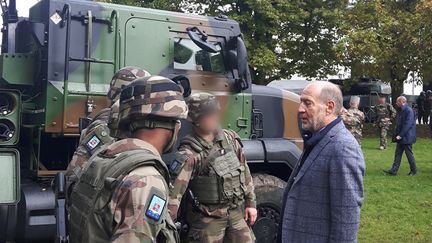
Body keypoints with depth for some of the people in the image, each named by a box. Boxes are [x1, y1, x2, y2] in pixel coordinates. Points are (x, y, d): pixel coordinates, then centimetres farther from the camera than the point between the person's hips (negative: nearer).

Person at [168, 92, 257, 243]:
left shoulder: (230, 139, 1)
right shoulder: (189, 154, -19)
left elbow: (245, 172, 10)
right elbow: (174, 191, -28)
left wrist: (251, 203, 11)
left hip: (236, 212, 6)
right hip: (209, 218, -5)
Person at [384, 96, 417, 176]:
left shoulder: (409, 110, -17)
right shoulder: (402, 110, 12)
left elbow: (408, 124, -22)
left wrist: (401, 135, -22)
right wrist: (397, 134, 11)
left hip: (406, 137, -9)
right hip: (401, 137, 9)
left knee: (409, 154, 3)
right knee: (398, 154, 8)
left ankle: (413, 171, 17)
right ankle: (394, 170, 9)